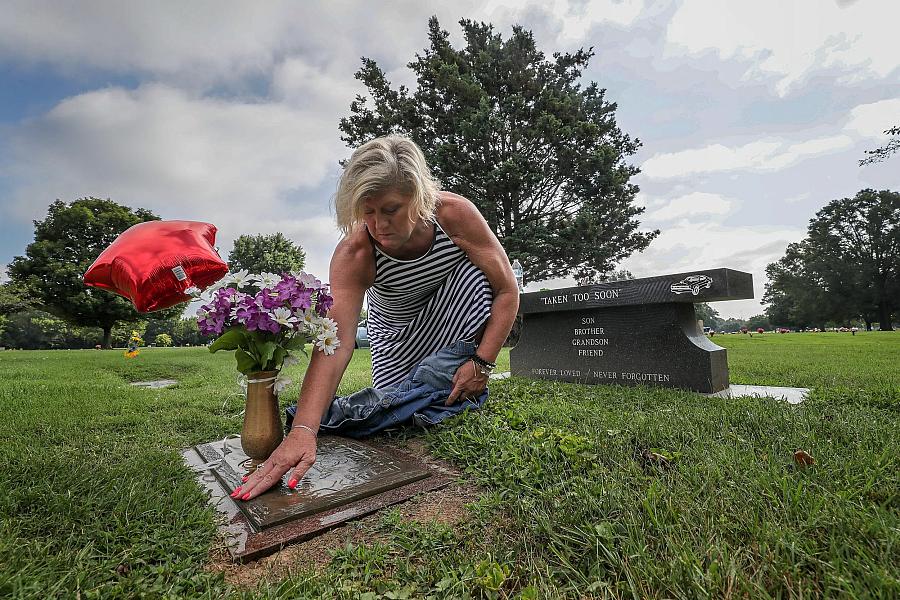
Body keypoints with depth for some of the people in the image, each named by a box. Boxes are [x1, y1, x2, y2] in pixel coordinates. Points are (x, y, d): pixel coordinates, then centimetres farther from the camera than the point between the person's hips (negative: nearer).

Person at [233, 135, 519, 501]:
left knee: (478, 272, -29)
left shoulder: (456, 214, -33)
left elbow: (507, 291, -26)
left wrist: (482, 362, -33)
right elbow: (335, 343, -44)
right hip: (396, 327, 0)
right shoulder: (353, 255, -34)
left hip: (455, 315, 0)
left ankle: (468, 376, -11)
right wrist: (302, 431, -55)